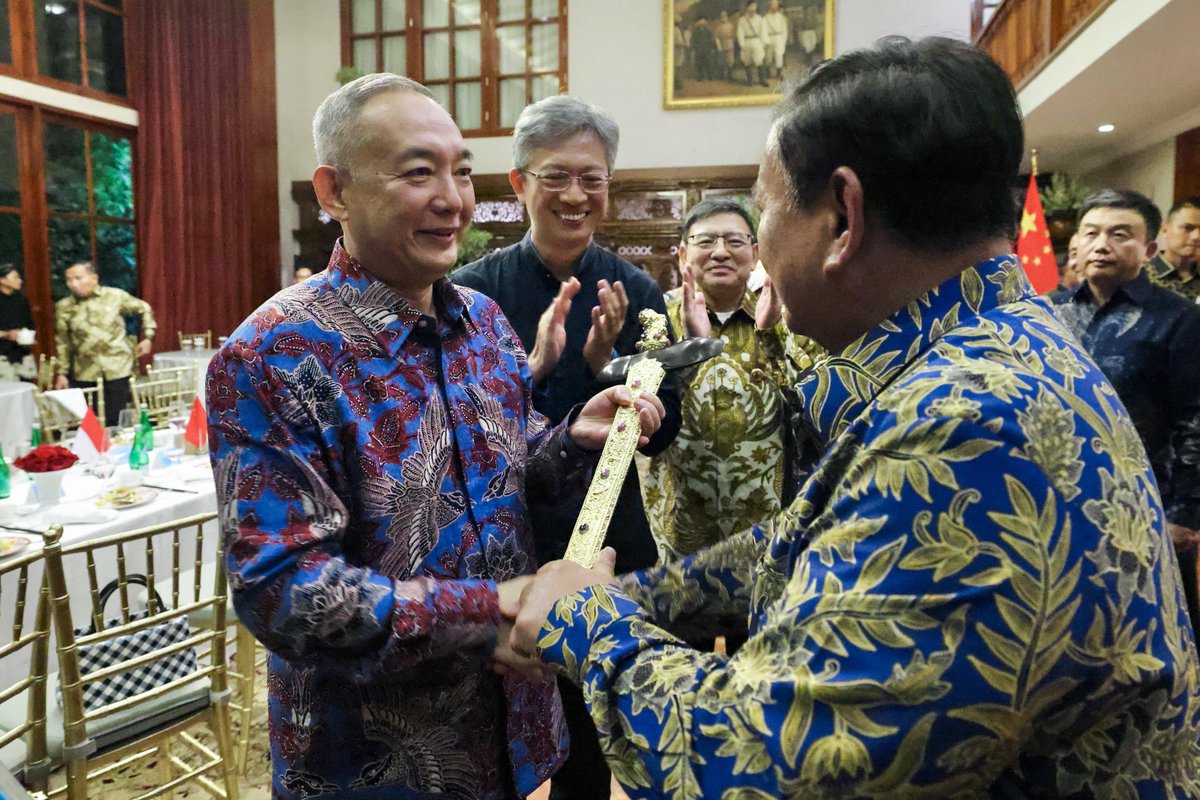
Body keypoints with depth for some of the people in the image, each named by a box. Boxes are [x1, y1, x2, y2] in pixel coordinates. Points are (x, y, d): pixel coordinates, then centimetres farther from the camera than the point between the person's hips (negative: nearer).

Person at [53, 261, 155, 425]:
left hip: (118, 369, -2)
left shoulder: (115, 296, -3)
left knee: (114, 421, 0)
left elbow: (144, 309, 11)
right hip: (84, 374, 2)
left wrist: (147, 337, 5)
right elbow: (63, 343, 7)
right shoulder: (64, 307, 2)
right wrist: (62, 373, 7)